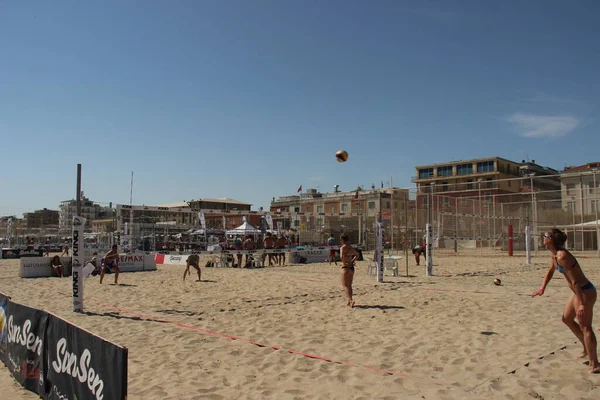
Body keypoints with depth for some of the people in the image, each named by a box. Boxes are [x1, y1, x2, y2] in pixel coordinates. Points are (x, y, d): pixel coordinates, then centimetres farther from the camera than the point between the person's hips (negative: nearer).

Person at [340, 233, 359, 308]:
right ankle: (349, 302, 18)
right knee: (349, 286, 15)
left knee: (345, 285, -4)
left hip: (345, 268, -8)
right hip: (351, 268, 8)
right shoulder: (351, 248, 12)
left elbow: (341, 256, -31)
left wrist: (345, 263, -18)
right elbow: (357, 255, 29)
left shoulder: (343, 247, -11)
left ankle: (351, 300, -20)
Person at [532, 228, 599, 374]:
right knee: (567, 319, 22)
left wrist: (581, 304, -27)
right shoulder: (554, 255, 5)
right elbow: (550, 271, 24)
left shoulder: (562, 256, -25)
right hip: (580, 291, 10)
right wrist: (542, 288, 19)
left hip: (585, 292, -10)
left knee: (585, 327, -6)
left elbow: (575, 281, -27)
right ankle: (587, 348, 35)